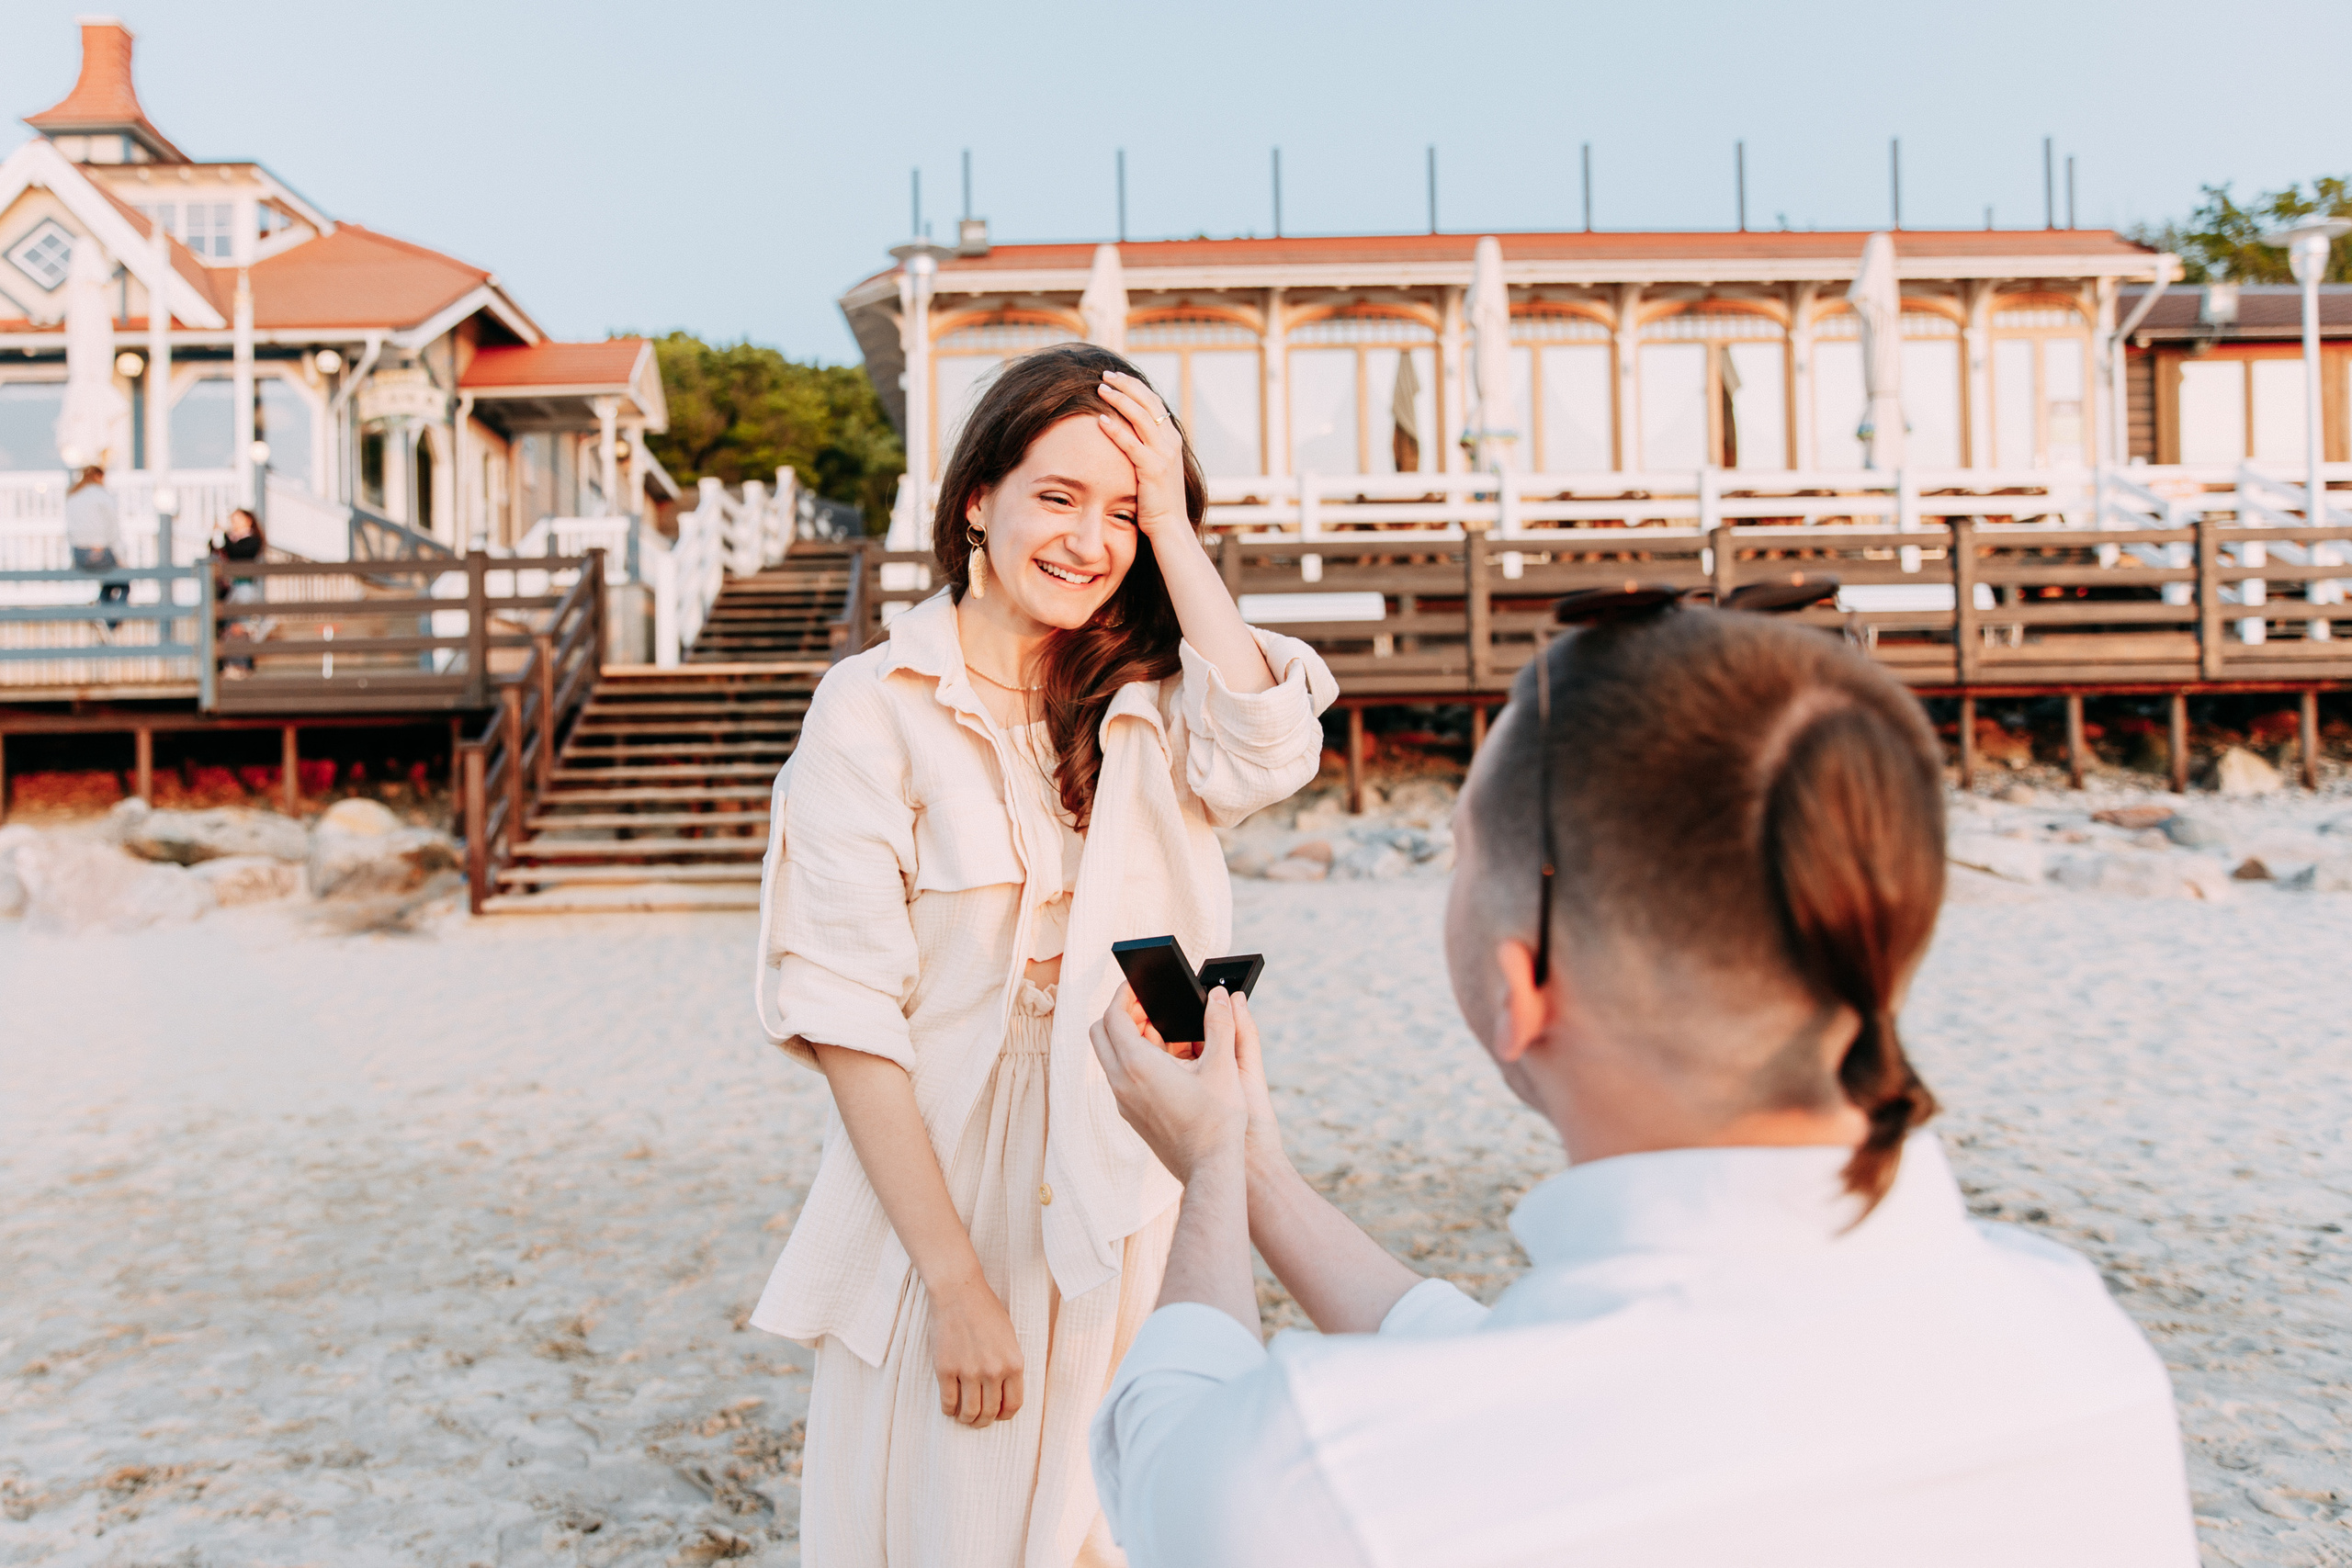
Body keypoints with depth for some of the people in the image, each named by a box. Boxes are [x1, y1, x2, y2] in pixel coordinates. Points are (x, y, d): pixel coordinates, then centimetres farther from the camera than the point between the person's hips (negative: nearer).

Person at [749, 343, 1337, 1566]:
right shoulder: (875, 708, -9)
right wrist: (955, 1282, -16)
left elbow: (1268, 754, -17)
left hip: (1131, 1207, 4)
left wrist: (1173, 527, -11)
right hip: (942, 1196, -3)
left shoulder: (1148, 706, 5)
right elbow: (847, 1017, -13)